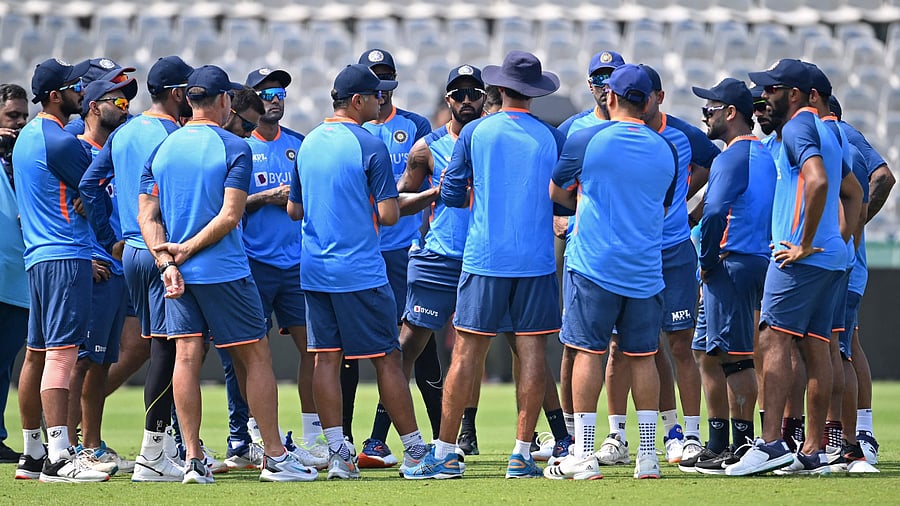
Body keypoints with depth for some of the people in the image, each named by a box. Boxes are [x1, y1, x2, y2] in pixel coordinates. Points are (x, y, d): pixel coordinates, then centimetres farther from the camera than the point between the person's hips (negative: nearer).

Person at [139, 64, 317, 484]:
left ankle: (193, 459, -2)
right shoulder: (234, 148, -7)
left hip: (179, 275, 5)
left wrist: (167, 262, -6)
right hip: (224, 272, -5)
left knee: (187, 356, 3)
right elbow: (230, 215, -16)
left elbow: (147, 216, 2)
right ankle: (275, 458, 5)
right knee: (255, 356, 3)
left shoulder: (162, 150, 8)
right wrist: (186, 250, -10)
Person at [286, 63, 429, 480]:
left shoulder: (308, 144, 10)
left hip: (314, 272, 6)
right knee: (387, 358, 0)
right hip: (361, 272, -6)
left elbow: (294, 209, 18)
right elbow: (388, 215, -14)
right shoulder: (370, 146, -11)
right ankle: (415, 450, 5)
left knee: (326, 357, 4)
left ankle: (337, 454, -1)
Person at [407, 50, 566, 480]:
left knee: (466, 354, 2)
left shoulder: (475, 132, 0)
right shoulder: (551, 137, 1)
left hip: (484, 260, 0)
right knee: (531, 353, 3)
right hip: (536, 262, 0)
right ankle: (521, 454, 1)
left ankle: (445, 454, 3)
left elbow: (450, 194, 4)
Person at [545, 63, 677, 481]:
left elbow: (555, 192, 8)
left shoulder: (587, 140, -5)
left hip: (593, 264, -3)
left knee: (588, 352, -1)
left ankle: (583, 454, -4)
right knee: (642, 356, 8)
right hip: (645, 270, 3)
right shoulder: (665, 150, 6)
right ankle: (648, 454, 8)